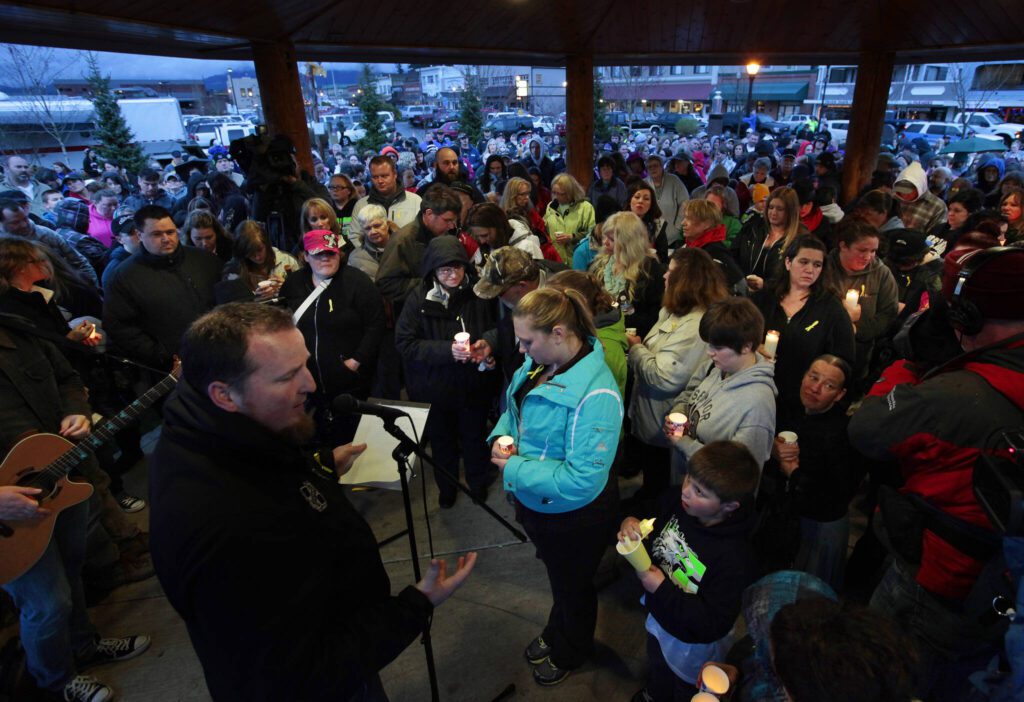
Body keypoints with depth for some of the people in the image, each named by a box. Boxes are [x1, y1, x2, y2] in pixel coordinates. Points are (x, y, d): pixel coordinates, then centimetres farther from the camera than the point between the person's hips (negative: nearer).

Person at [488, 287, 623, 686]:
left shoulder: (595, 396, -36)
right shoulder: (539, 363, -10)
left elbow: (582, 481, -35)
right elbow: (514, 406, 8)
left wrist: (515, 469, -28)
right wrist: (502, 436, -12)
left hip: (573, 518, -7)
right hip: (532, 502, 7)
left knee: (572, 586, 24)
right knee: (557, 576, 34)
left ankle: (571, 653, 56)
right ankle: (556, 633, 64)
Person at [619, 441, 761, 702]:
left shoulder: (735, 557, -39)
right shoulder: (675, 502, -24)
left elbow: (713, 626, -32)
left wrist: (661, 588, -33)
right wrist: (630, 522, -23)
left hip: (691, 646, -6)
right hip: (657, 617, 6)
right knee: (657, 673, 38)